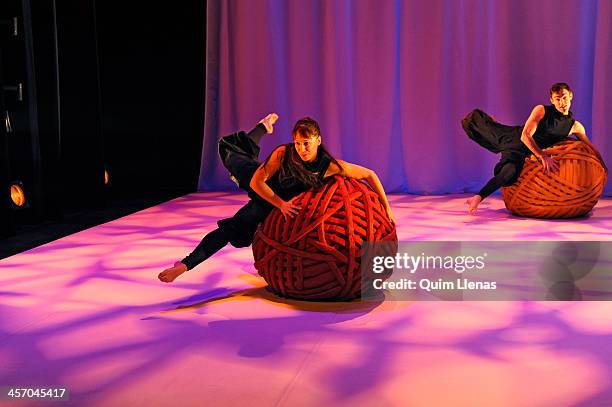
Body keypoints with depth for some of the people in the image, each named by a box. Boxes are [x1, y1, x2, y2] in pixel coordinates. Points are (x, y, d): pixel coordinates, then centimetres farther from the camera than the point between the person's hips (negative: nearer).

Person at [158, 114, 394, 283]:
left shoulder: (330, 165, -32)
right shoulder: (283, 153, -33)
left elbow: (370, 175, -24)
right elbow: (257, 182, -28)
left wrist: (386, 208, -26)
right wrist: (281, 204, -39)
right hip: (261, 187, 1)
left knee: (232, 230, -17)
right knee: (227, 148, 20)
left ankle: (185, 266, -11)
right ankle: (264, 127, 44)